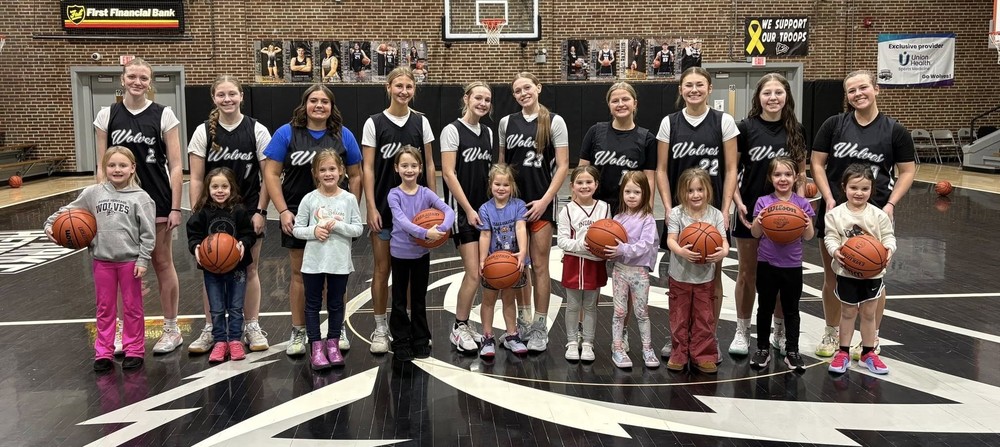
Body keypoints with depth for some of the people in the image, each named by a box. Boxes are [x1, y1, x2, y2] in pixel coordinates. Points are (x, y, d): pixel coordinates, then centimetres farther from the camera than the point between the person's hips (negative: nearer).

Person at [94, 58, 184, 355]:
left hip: (157, 201, -2)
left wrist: (175, 208, -9)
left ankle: (171, 330, 17)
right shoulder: (107, 116, 3)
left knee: (162, 264, 6)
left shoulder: (163, 115, -3)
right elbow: (102, 167, 5)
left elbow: (175, 166, -4)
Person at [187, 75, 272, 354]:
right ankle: (210, 330, 18)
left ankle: (252, 328, 20)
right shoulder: (203, 132, -1)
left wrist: (261, 211, -8)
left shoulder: (257, 131, -3)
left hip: (248, 212, -1)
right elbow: (196, 179, -2)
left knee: (249, 270, 8)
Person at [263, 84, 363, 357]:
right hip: (297, 216, 0)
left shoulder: (343, 135, 2)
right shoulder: (286, 133, -2)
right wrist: (283, 211, -9)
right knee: (300, 274, 8)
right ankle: (298, 332, 19)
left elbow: (355, 176, 6)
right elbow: (271, 173, -2)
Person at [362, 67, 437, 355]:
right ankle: (380, 328, 14)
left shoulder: (421, 122, 5)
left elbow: (429, 165, 7)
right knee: (382, 269, 4)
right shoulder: (374, 123, -2)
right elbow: (368, 169, -3)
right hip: (384, 206, -2)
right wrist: (371, 207, -10)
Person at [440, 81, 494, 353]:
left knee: (475, 271, 7)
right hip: (462, 210, -6)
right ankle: (459, 328, 4)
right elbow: (448, 173, -12)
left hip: (484, 209, 6)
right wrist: (468, 209, -14)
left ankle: (464, 324, 19)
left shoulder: (488, 133, 12)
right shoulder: (452, 130, -7)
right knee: (474, 272, -10)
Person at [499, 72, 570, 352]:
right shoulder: (506, 122, 7)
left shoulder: (554, 121, -4)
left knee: (539, 266, 1)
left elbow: (562, 166, -5)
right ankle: (523, 321, 23)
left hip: (540, 203, -4)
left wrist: (545, 200, -12)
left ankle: (540, 328, 10)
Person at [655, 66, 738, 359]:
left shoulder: (724, 121, -1)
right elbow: (662, 170, 4)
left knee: (712, 276, 6)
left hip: (712, 209, -1)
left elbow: (731, 169, -1)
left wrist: (725, 210, -8)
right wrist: (668, 209, -5)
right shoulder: (669, 123, 2)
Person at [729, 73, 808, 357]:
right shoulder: (745, 128, -5)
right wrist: (738, 203, -12)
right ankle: (742, 332, 20)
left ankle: (780, 333, 25)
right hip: (750, 212, -2)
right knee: (748, 274, 8)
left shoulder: (796, 131, 3)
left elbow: (801, 175, 7)